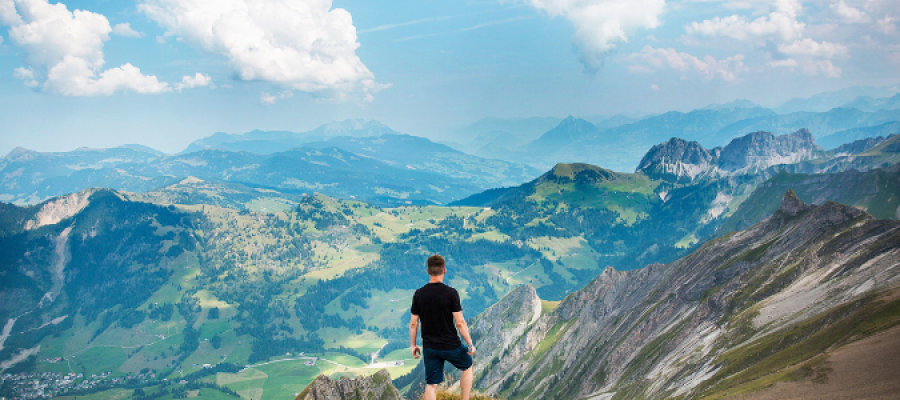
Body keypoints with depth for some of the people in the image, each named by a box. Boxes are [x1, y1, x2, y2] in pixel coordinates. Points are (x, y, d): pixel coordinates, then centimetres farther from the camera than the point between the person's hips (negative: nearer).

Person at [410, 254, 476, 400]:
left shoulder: (419, 294, -3)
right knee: (467, 366, 25)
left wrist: (413, 345, 13)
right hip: (451, 345, -3)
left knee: (431, 385, 8)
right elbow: (460, 322, -14)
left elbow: (413, 323, 1)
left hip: (429, 347, 3)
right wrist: (470, 344, -3)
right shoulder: (451, 293, -14)